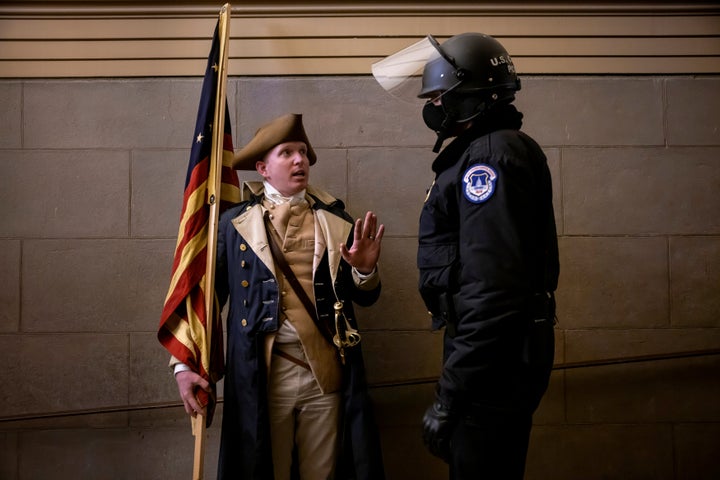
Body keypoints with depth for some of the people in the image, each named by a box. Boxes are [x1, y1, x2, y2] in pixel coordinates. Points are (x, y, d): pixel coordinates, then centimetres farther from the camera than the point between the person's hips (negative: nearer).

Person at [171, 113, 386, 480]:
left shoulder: (335, 219, 6)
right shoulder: (235, 223, 1)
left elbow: (366, 297, 6)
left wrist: (365, 270, -14)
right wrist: (185, 363, -7)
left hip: (326, 373, 2)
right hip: (263, 375, -1)